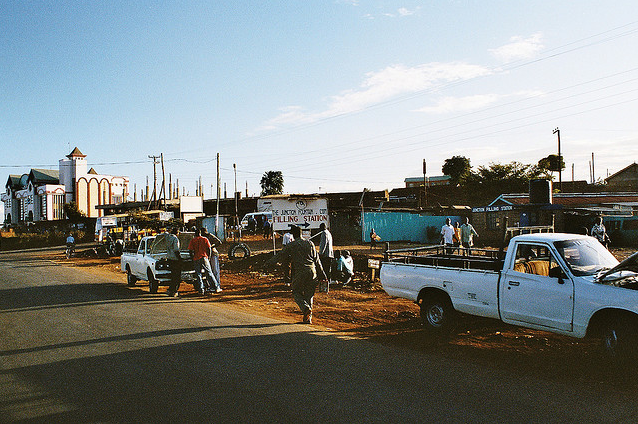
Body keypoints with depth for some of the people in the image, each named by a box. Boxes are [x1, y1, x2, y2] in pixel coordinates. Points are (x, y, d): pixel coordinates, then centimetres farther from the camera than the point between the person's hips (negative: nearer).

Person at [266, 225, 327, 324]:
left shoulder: (291, 245, -1)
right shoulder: (310, 243, 10)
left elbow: (280, 256, 7)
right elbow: (316, 259, 12)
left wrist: (269, 262, 23)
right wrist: (322, 273, 18)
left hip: (299, 273, -4)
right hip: (312, 271, 4)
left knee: (297, 293, 10)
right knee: (309, 294, 12)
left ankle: (306, 308, -16)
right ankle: (308, 317, 11)